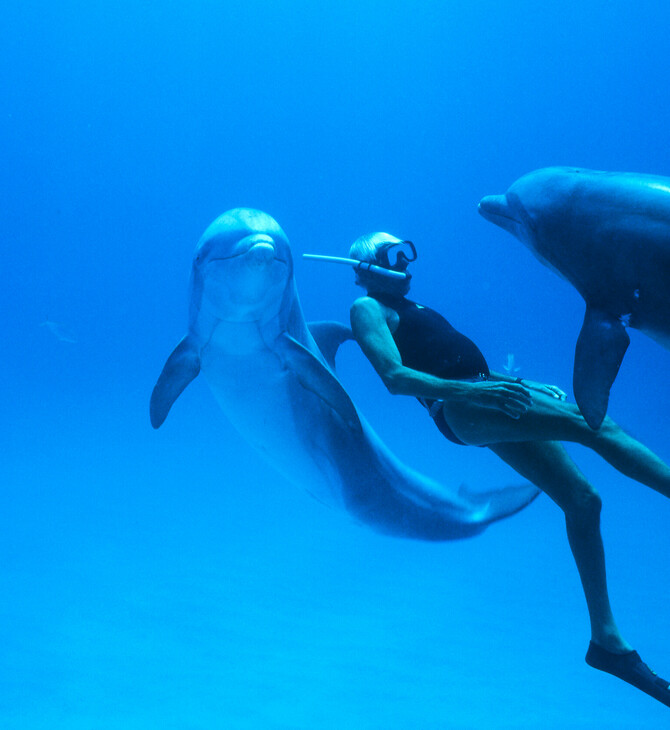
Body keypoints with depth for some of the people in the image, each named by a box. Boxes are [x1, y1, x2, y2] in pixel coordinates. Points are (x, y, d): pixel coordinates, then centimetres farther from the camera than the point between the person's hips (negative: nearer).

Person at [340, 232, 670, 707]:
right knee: (601, 427, -23)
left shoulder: (411, 307, 30)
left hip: (485, 391, 9)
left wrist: (528, 385, 21)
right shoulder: (368, 308, 3)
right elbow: (395, 376, -13)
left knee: (582, 501, 3)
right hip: (460, 408, -9)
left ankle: (607, 640, 8)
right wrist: (469, 390, -26)